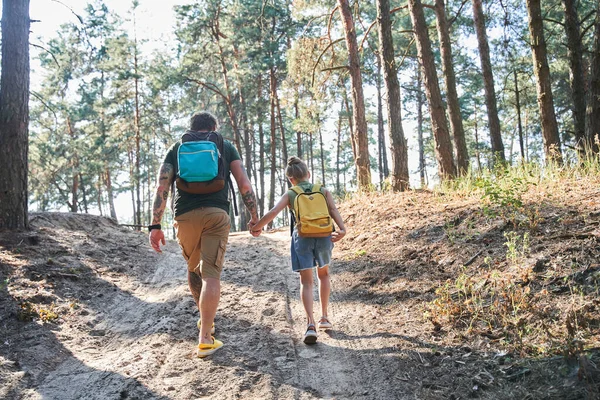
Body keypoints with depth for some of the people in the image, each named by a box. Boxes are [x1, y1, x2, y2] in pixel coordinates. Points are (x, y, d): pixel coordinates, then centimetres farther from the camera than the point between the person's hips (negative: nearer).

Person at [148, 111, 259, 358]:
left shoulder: (176, 148, 18)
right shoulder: (226, 146, 17)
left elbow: (162, 187, 5)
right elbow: (244, 184, 5)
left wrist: (155, 225, 3)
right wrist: (254, 217, 11)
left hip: (185, 216, 2)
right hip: (216, 213, -2)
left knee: (193, 268, 22)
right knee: (211, 274, -3)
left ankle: (205, 319, 35)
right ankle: (205, 339, -8)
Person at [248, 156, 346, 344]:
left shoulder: (290, 195, 5)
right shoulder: (324, 191, 8)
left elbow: (273, 212, -8)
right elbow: (334, 210, -9)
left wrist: (256, 228, 4)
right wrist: (342, 230, -21)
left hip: (302, 238, -2)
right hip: (323, 236, 2)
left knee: (306, 282, 2)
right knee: (323, 274, 25)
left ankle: (311, 323, -17)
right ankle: (324, 317, 27)